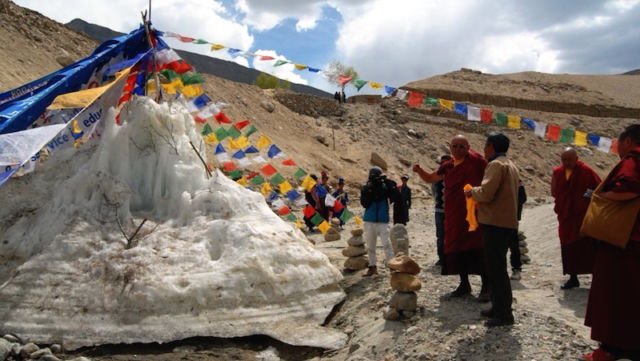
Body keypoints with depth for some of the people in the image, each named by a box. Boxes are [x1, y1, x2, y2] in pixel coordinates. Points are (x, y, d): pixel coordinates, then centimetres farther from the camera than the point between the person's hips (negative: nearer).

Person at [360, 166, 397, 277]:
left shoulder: (385, 186, -1)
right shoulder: (366, 188, 0)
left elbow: (394, 196, -16)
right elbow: (364, 203, -8)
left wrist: (388, 182, -22)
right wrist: (368, 192, -19)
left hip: (383, 220, -2)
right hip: (369, 221, 2)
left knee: (386, 243, -13)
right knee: (370, 245, 9)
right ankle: (372, 266, 19)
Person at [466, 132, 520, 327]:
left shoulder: (496, 164, -12)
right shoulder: (510, 165, 19)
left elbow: (486, 193, -22)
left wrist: (472, 191, -3)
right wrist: (478, 192, 17)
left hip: (496, 223, -10)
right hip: (507, 222, 10)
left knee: (496, 268, -5)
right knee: (497, 267, 17)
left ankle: (504, 313, -1)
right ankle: (498, 307, 24)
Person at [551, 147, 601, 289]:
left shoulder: (586, 171, -10)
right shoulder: (558, 172, 4)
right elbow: (554, 193, 6)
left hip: (584, 217, -5)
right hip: (565, 216, 5)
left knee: (588, 248, -1)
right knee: (568, 248, 9)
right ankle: (573, 278, 21)